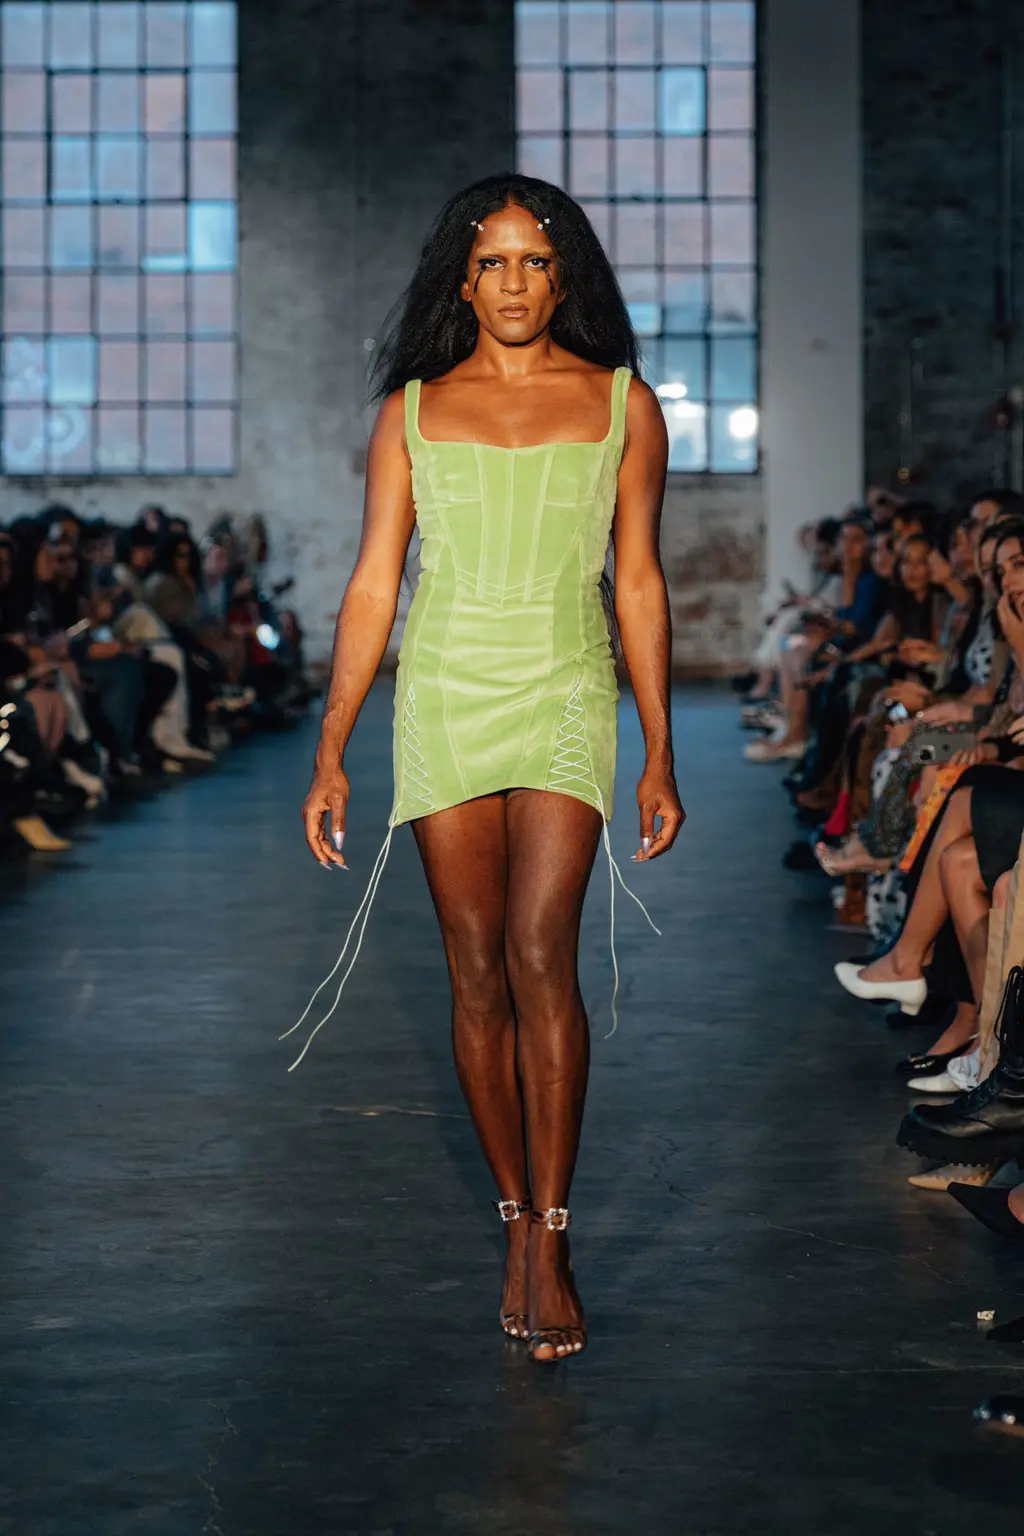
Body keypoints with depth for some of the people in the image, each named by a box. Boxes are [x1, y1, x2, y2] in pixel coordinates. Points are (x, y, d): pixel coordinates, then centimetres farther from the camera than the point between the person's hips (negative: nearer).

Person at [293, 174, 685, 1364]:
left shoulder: (620, 404, 7)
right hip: (442, 700, 2)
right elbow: (371, 585, 7)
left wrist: (660, 756, 6)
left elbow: (639, 584, 9)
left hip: (565, 698, -1)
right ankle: (518, 1222, 14)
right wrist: (330, 753, 2)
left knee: (540, 954, -15)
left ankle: (549, 1244, -9)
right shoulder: (412, 410, 8)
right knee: (476, 972, 1)